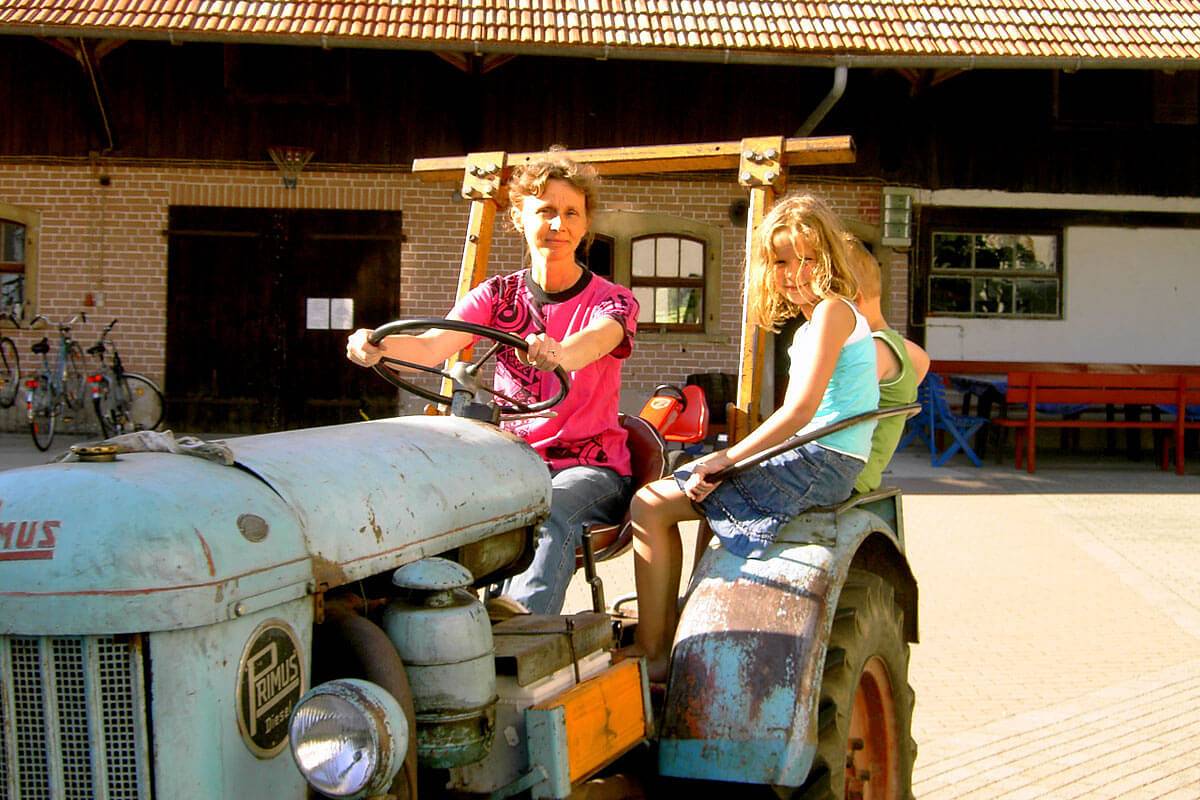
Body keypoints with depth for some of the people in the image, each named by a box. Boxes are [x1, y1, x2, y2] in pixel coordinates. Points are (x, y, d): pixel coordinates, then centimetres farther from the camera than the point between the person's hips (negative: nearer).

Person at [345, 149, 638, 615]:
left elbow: (596, 340, -26)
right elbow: (433, 345, -10)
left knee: (551, 512, -38)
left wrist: (559, 353, -52)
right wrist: (377, 346, -34)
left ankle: (523, 614, -59)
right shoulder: (498, 295, 8)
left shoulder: (612, 301, 0)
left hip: (589, 466, -3)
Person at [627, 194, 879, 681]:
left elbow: (801, 408, -21)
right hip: (811, 463, 11)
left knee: (650, 504, -11)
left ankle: (651, 655, -4)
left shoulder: (830, 310, -11)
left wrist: (728, 457, -17)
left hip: (818, 464, -11)